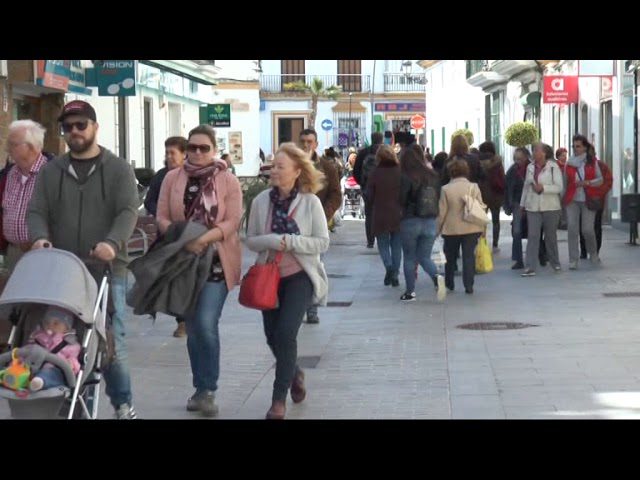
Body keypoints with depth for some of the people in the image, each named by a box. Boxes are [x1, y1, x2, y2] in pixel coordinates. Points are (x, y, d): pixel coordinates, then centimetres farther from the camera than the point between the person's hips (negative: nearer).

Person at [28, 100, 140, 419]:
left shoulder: (118, 169, 6)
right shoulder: (51, 171, 13)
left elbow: (128, 212, -6)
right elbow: (36, 212, 6)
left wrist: (112, 242, -26)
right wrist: (39, 237, -17)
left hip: (107, 271, -2)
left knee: (112, 341, -2)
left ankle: (122, 404, 14)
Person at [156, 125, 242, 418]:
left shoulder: (228, 181, -1)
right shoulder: (173, 178, 5)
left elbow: (232, 222, -9)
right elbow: (162, 218, 1)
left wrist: (203, 240, -23)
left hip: (215, 261, -3)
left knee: (206, 325, -13)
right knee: (192, 327, 10)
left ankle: (207, 390, -2)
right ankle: (202, 389, 22)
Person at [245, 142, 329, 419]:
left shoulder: (310, 202, -9)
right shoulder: (261, 201, -2)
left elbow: (322, 242, -9)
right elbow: (250, 240, 1)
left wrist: (290, 241, -21)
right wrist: (271, 241, -18)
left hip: (299, 275, -4)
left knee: (285, 333, -15)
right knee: (273, 336, 12)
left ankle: (279, 399, -4)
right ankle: (294, 374, 43)